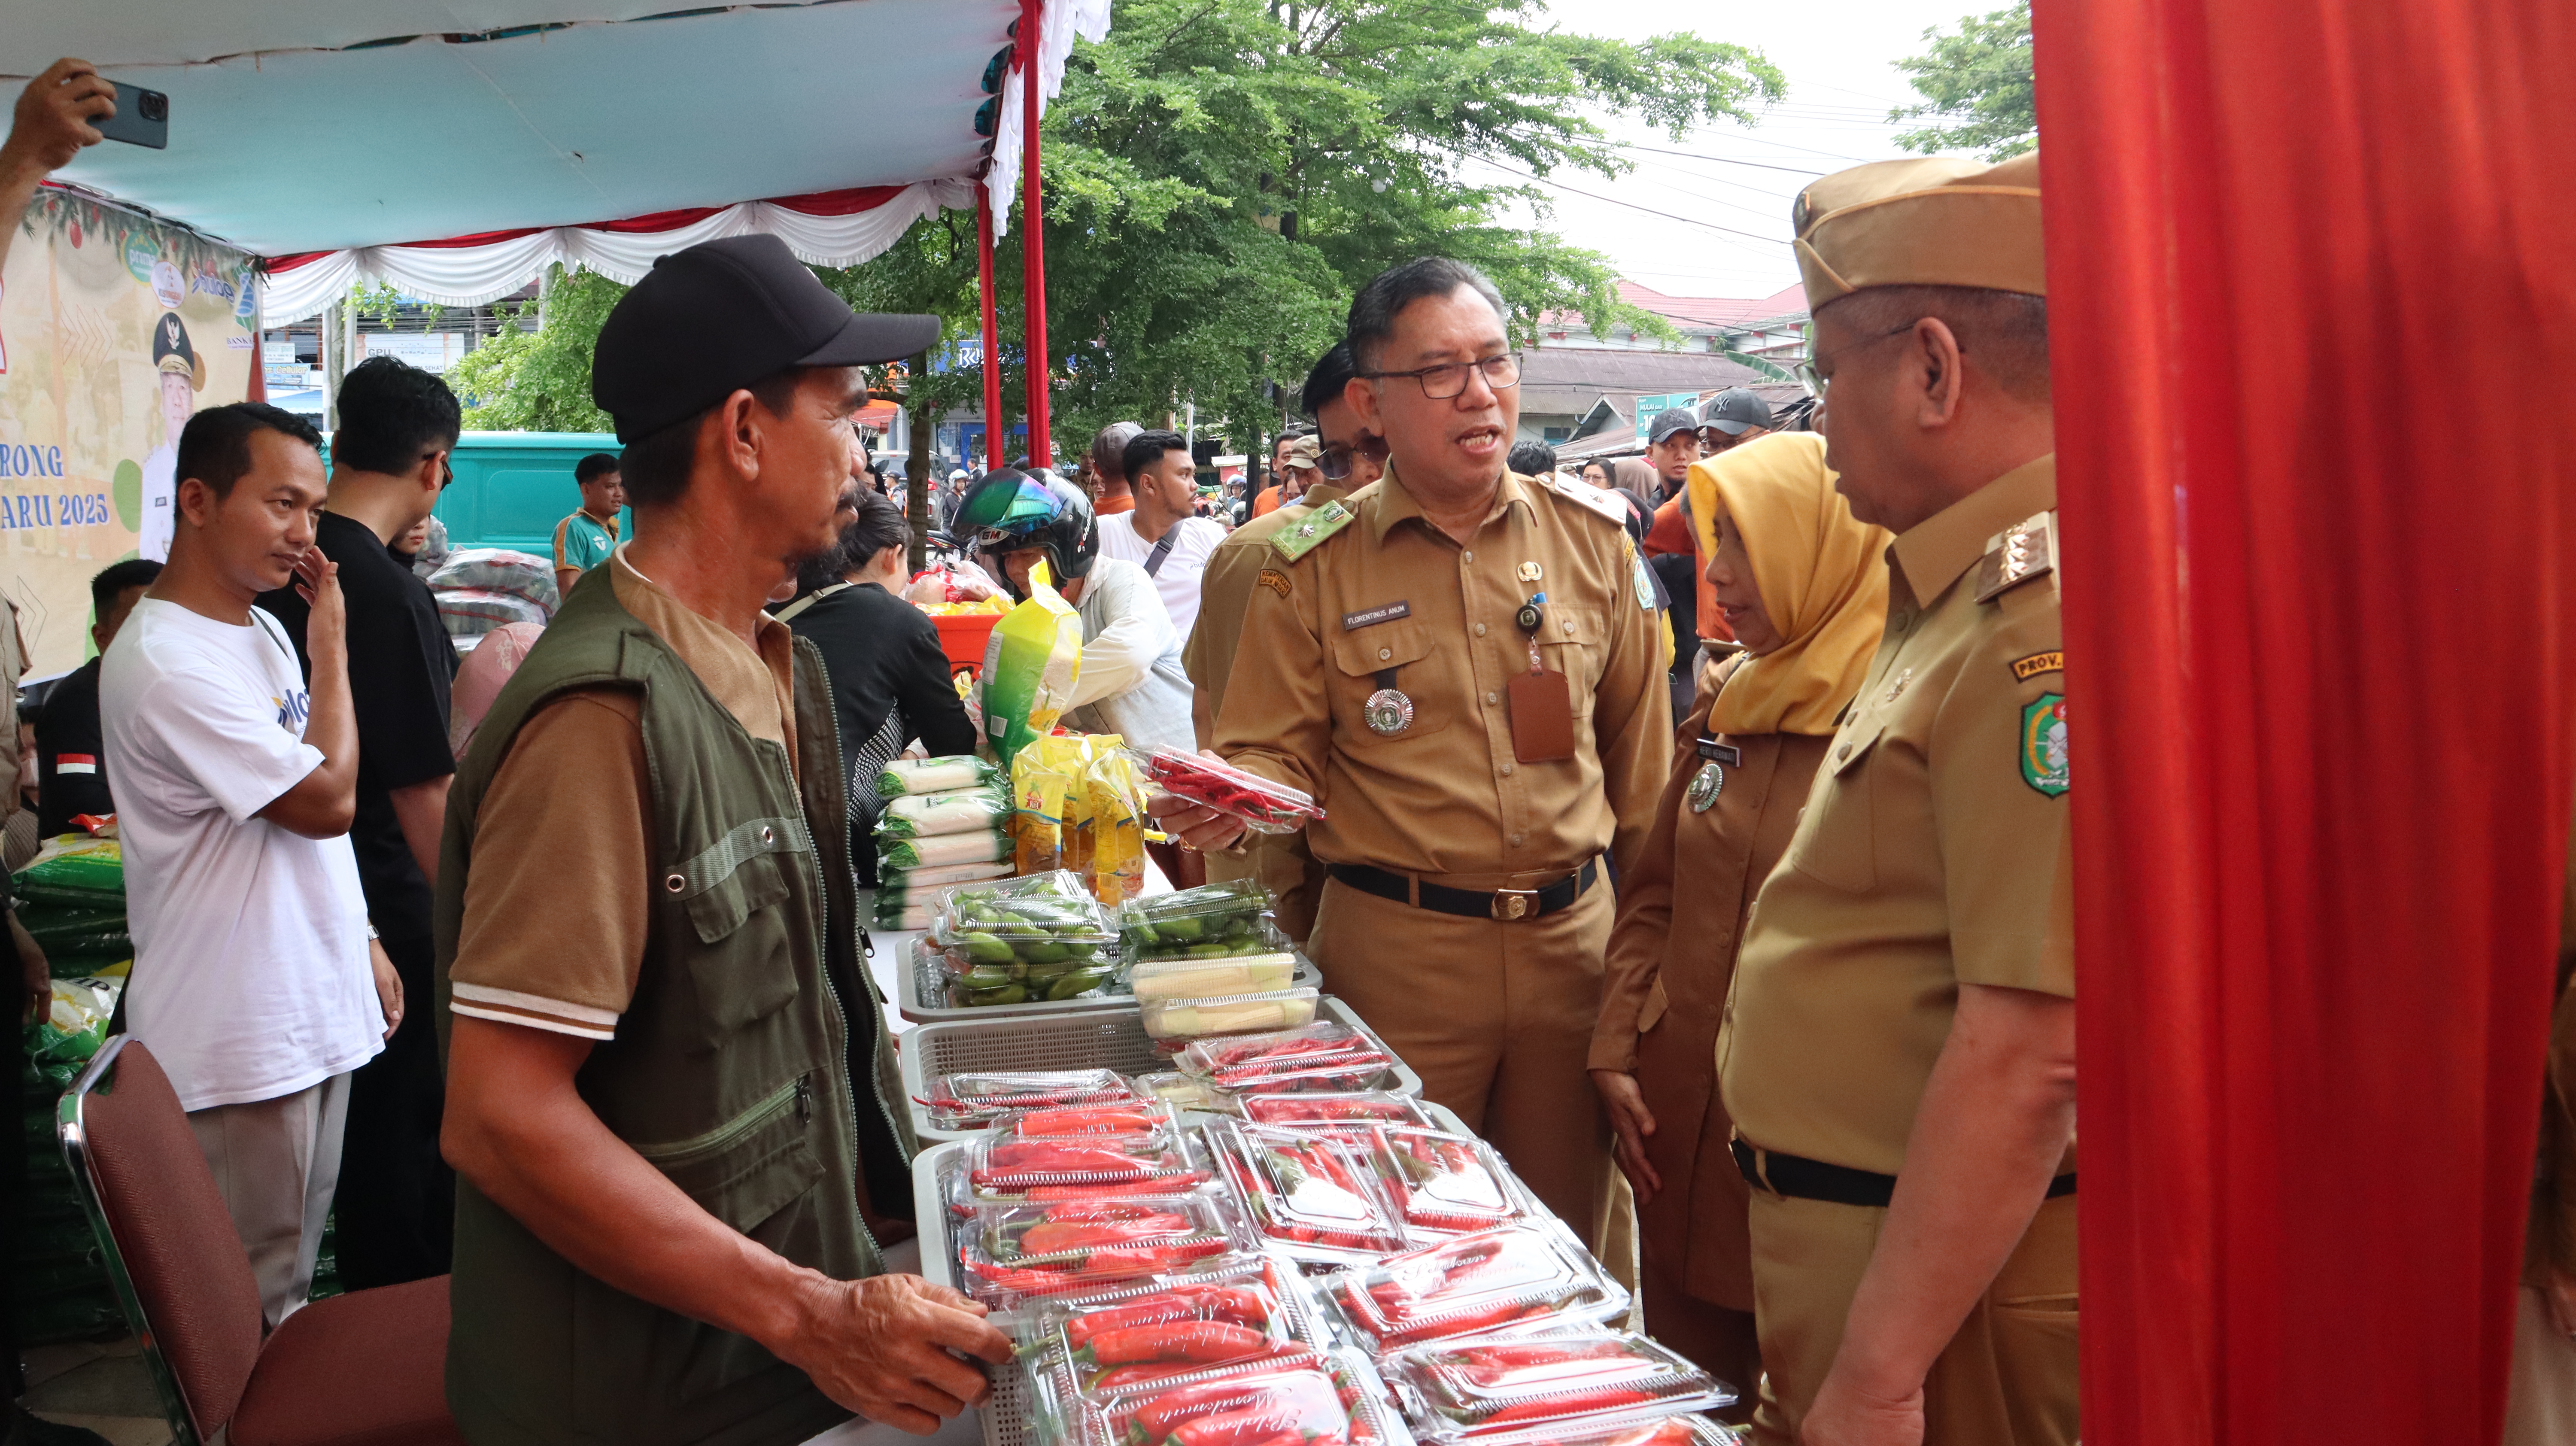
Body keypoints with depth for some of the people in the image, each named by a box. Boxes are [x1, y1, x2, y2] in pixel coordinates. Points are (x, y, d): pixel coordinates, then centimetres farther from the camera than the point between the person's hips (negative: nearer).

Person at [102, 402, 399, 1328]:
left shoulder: (263, 633, 9)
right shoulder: (164, 663, -21)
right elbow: (327, 800, -21)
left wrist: (360, 942, 17)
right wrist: (330, 643, -13)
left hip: (314, 1011, 9)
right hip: (238, 1045, -9)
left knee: (293, 1277, 20)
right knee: (250, 1312, 4)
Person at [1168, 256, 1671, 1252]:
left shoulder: (1590, 535, 5)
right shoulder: (1314, 568, -2)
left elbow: (1637, 748, 12)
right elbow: (1279, 757, 0)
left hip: (1572, 937, 3)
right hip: (1397, 948, -2)